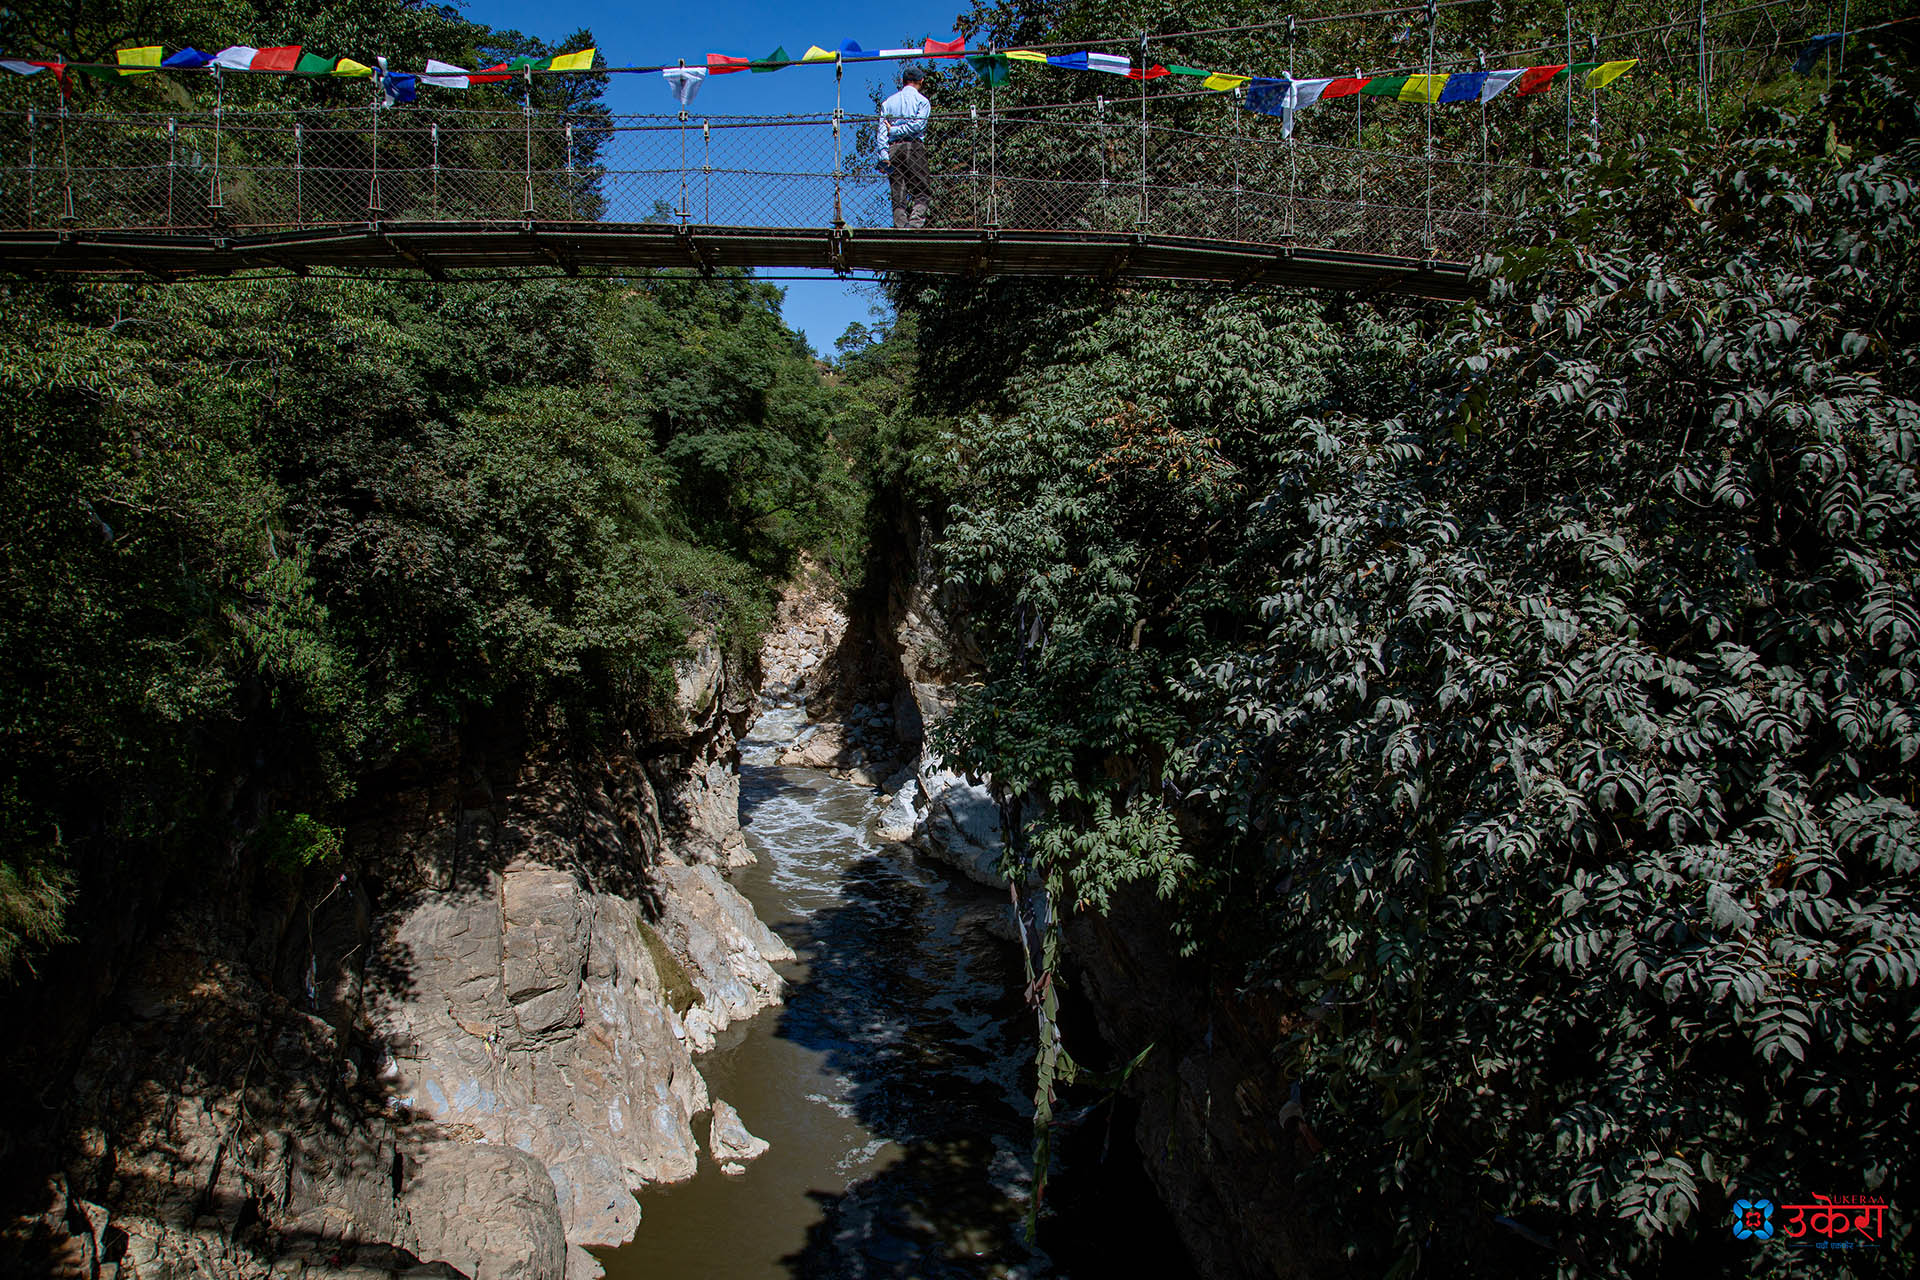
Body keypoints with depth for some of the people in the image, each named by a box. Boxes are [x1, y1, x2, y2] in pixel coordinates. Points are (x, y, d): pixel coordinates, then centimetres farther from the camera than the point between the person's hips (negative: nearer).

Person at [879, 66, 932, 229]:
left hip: (893, 149, 4)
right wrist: (895, 130, 0)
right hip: (914, 147, -4)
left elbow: (882, 130, 7)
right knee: (923, 192, -4)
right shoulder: (921, 100, 4)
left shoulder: (888, 102, 16)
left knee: (898, 194, 5)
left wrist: (884, 154, 0)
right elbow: (917, 125, -9)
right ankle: (915, 223, -23)